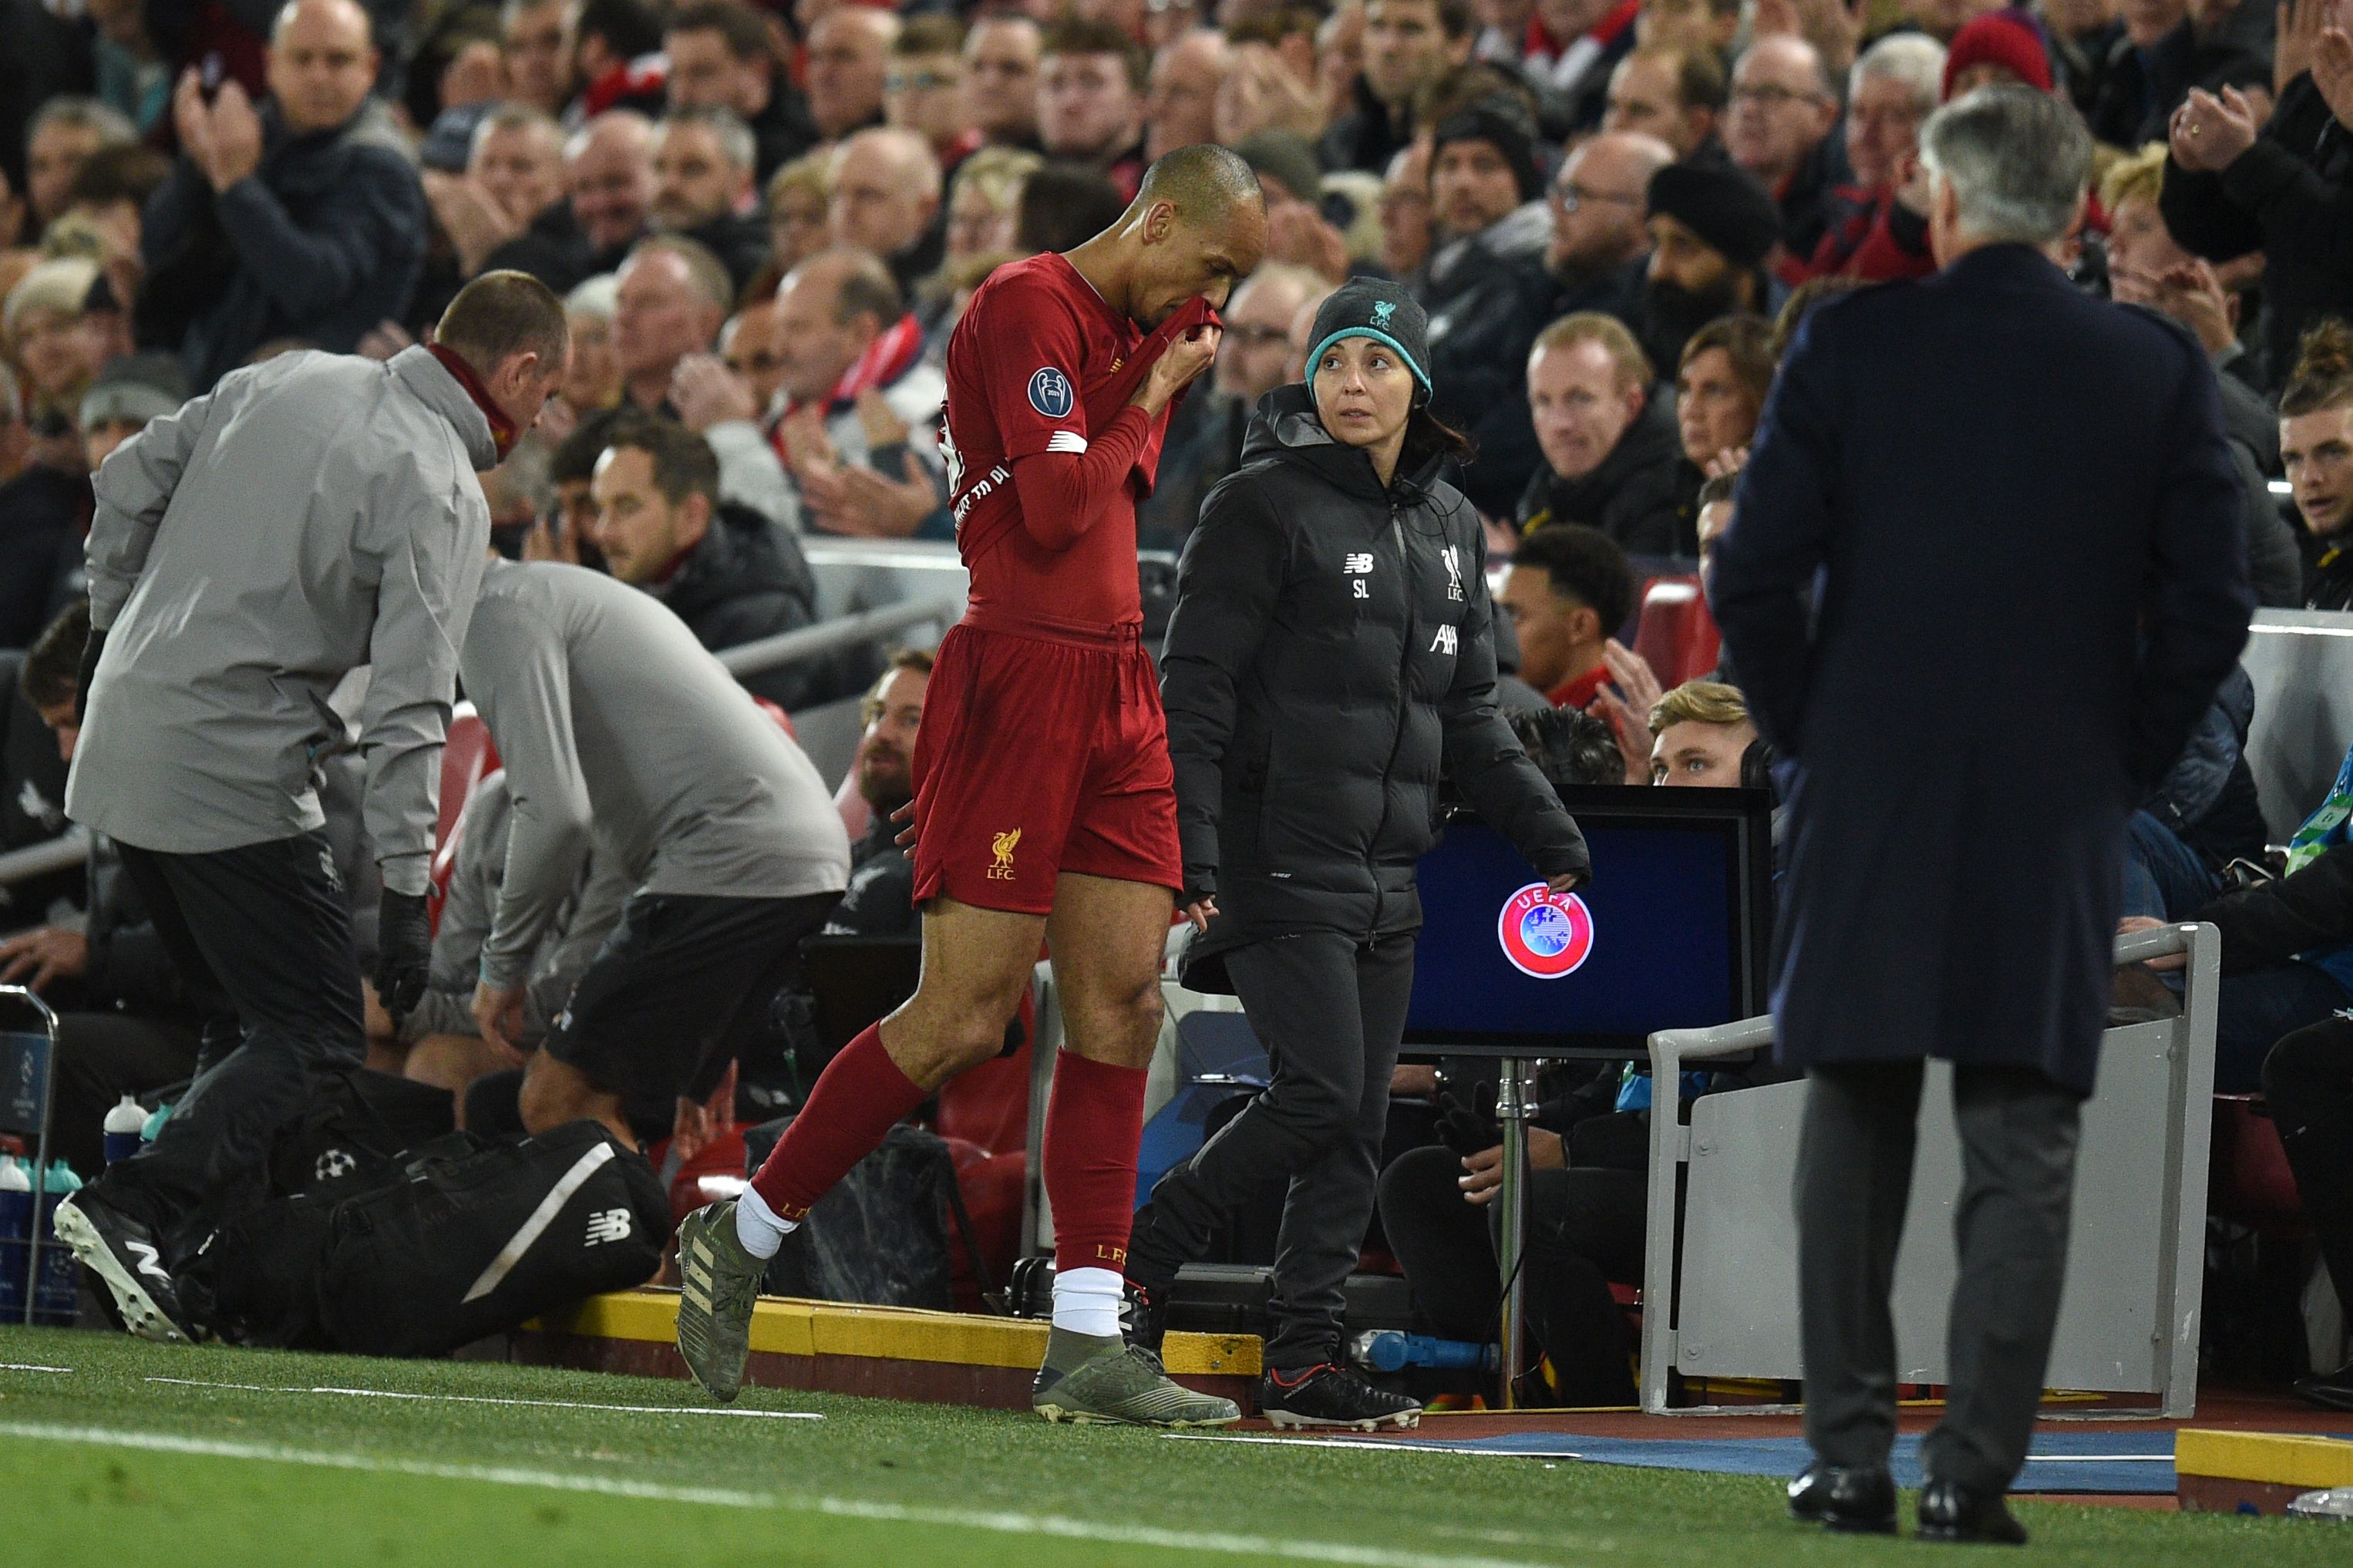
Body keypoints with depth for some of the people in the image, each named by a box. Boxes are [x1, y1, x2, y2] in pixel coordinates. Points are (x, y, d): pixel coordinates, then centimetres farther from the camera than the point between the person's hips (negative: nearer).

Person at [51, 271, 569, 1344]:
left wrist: (115, 631, 25)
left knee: (257, 1009, 18)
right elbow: (409, 706, -17)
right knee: (319, 1040, -4)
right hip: (231, 770, -8)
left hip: (123, 736, 8)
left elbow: (129, 482, 14)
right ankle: (136, 1212, -19)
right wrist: (406, 892, -17)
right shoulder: (444, 493, -11)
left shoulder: (290, 380, 9)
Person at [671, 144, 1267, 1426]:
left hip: (1117, 688, 9)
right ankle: (740, 1235, 7)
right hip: (1019, 680, -9)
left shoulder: (1137, 327, 19)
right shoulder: (1026, 307, -9)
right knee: (963, 1017, -9)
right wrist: (1146, 403, -3)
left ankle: (1086, 1345, -1)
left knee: (1121, 1006, 0)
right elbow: (1057, 511, -16)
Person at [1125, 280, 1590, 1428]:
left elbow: (1469, 717, 22)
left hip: (1385, 879, 7)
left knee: (1358, 1121, 3)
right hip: (1278, 859, -7)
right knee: (1321, 1095, -14)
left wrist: (1551, 841, 17)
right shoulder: (1264, 507, -6)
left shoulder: (1450, 526, 15)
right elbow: (1194, 690, -9)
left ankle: (1304, 1357, 5)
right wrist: (1188, 856, -18)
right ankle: (1137, 1258, 1)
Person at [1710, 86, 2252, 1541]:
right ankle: (1976, 1468, -3)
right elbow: (2211, 606, -1)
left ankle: (1850, 1457, 10)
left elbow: (1754, 579, -5)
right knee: (2023, 1147, 3)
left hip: (1869, 807, 0)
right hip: (2060, 819, 0)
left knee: (1854, 1131, 11)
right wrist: (2124, 762, 10)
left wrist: (1812, 738, 9)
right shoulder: (2161, 371, 0)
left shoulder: (1851, 345, -3)